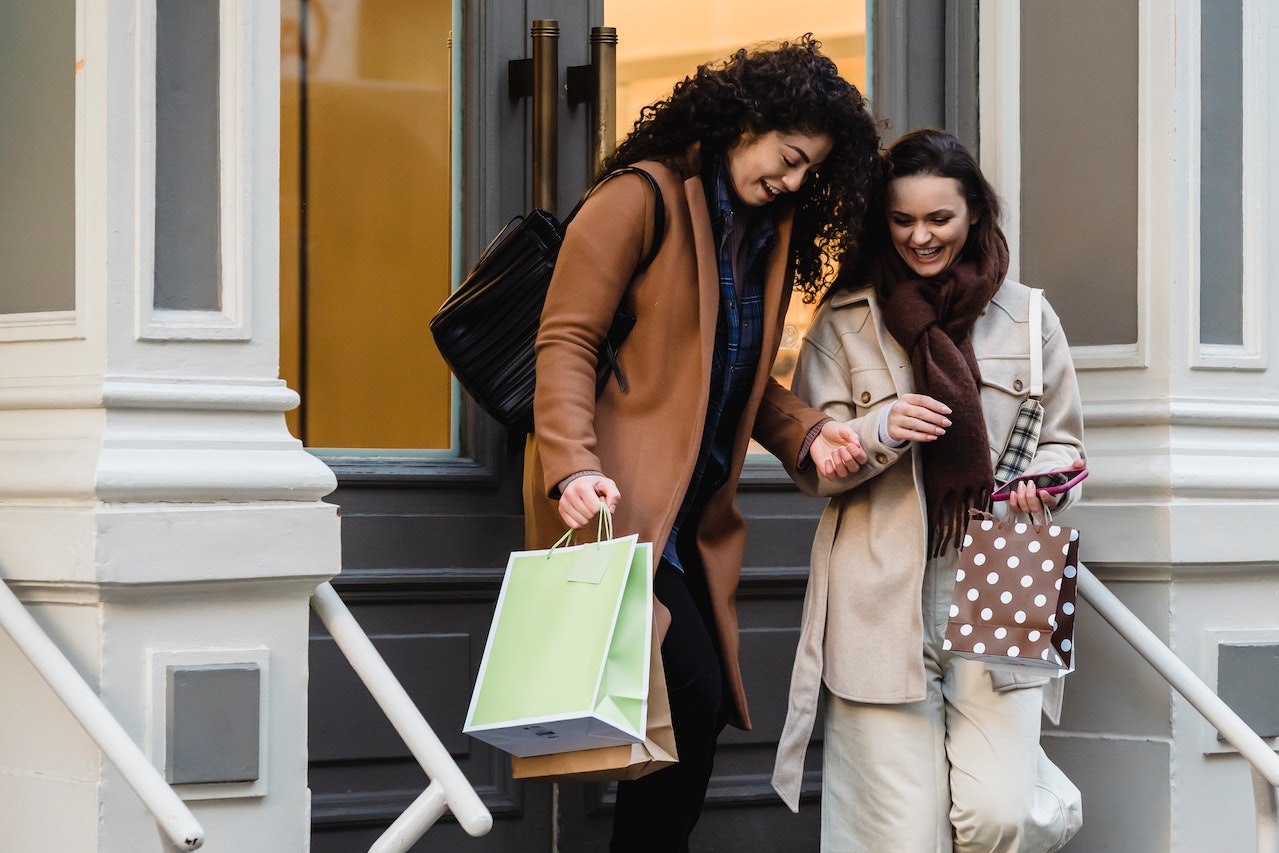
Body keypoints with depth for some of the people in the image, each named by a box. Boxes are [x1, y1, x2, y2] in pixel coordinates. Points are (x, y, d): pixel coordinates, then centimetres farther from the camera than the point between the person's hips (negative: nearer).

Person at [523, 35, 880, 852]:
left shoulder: (772, 233, 17)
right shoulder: (643, 199, -6)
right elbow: (566, 340, -11)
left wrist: (805, 432, 3)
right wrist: (575, 466, -23)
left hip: (693, 514, 8)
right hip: (616, 503, -8)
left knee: (701, 713, 2)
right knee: (690, 700, -15)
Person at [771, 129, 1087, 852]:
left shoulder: (1029, 318, 11)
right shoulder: (845, 321, 8)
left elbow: (1064, 445, 18)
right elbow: (810, 467, 6)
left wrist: (1040, 482, -6)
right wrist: (879, 432, -15)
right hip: (884, 606, 0)